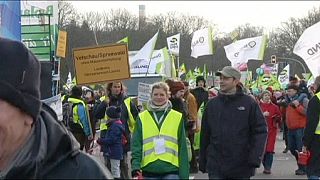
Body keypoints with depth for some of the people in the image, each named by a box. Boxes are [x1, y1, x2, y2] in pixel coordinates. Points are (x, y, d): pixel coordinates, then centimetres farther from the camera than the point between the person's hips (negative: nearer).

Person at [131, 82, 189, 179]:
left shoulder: (177, 117, 5)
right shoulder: (142, 118, 7)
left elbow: (182, 148, 4)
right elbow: (136, 145, 2)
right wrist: (135, 166, -14)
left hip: (171, 170, -1)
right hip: (149, 170, 1)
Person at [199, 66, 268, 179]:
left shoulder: (249, 103, -2)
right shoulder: (212, 104, 6)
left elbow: (260, 131, -5)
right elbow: (205, 135, 10)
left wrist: (255, 158, -16)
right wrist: (202, 163, 9)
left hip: (242, 169, -2)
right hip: (216, 168, 2)